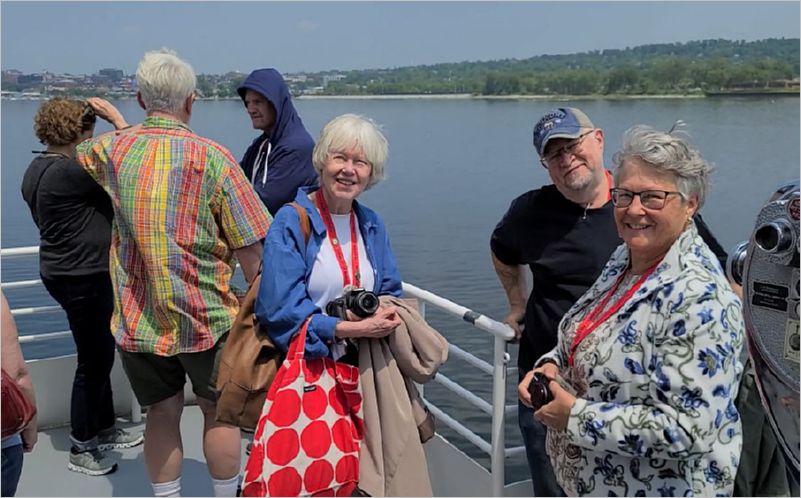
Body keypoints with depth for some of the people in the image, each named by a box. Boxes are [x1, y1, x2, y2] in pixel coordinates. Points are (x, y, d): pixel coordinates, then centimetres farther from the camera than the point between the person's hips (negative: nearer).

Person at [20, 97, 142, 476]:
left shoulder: (39, 168, 9)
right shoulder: (67, 172, -24)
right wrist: (117, 119, -10)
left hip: (70, 272, 11)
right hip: (82, 278, -11)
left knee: (99, 355, 20)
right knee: (94, 361, 2)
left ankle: (106, 429, 34)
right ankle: (81, 449, 15)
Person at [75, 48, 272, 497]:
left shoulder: (111, 150, -1)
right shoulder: (211, 157, -13)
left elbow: (81, 153, 26)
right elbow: (248, 246, -14)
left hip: (137, 318, 3)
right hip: (205, 316, -3)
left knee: (162, 413, 16)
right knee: (218, 411, 14)